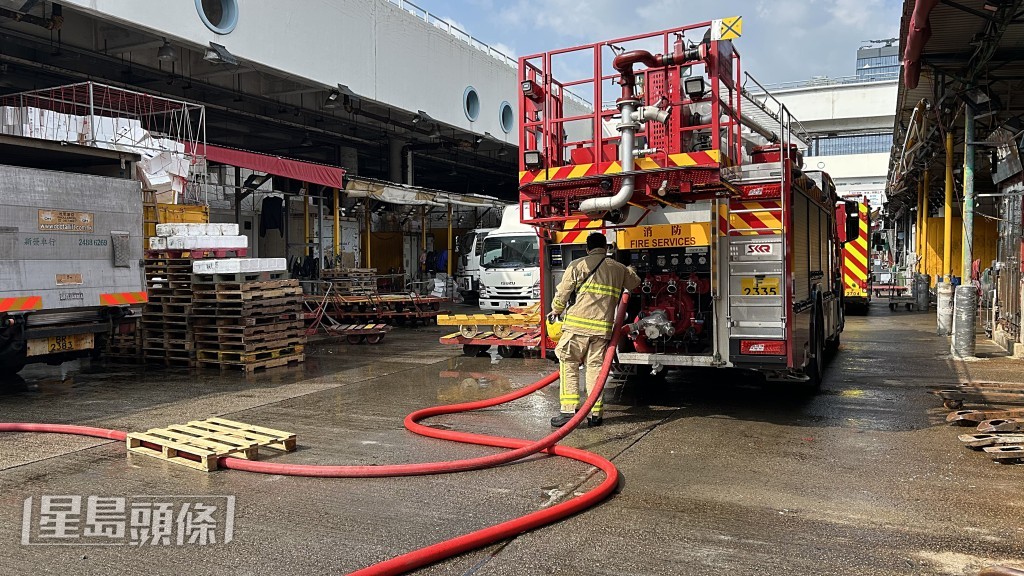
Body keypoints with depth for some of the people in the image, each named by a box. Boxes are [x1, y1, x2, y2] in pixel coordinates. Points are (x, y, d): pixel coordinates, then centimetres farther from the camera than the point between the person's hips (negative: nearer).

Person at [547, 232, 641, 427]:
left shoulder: (578, 265, 2)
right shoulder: (619, 269, 14)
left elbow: (563, 292, 1)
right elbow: (635, 283, 35)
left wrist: (555, 310, 19)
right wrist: (630, 271, 57)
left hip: (577, 325, -3)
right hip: (603, 327, 3)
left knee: (569, 366, 5)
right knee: (595, 367, 9)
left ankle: (569, 410, -1)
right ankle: (595, 413, 11)